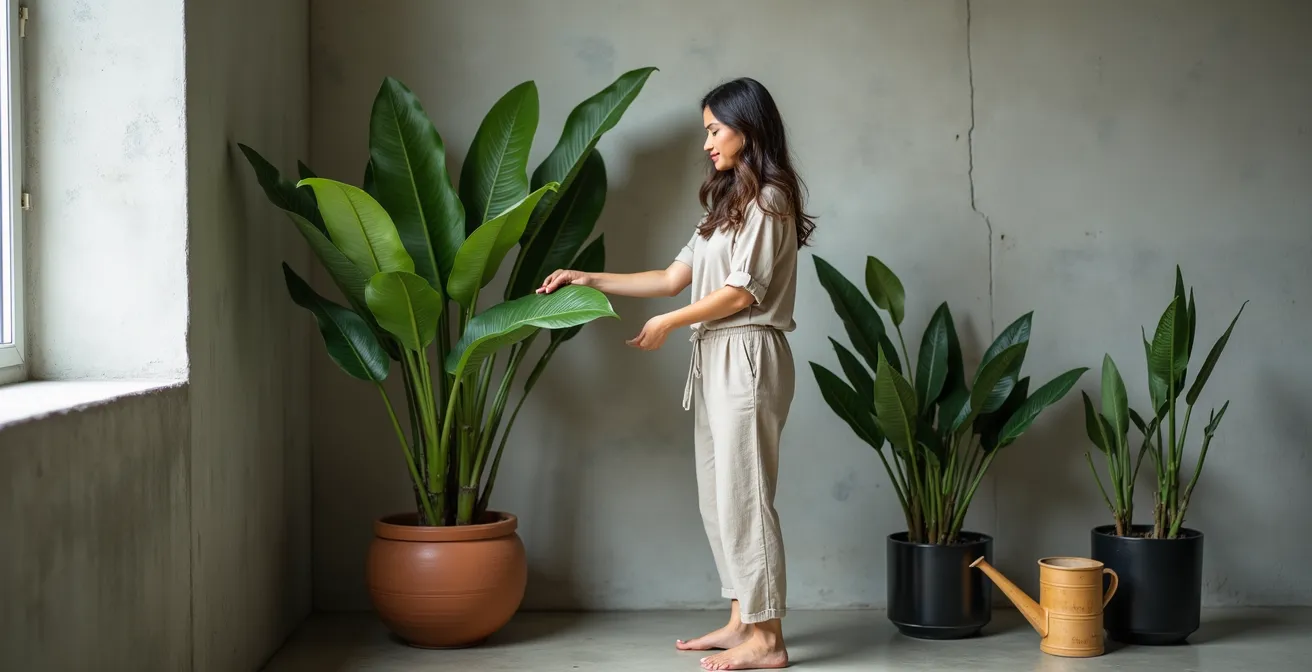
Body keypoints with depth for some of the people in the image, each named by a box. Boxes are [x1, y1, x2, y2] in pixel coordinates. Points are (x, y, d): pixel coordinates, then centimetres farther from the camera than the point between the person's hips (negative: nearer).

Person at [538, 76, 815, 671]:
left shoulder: (768, 198, -9)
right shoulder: (729, 203, 20)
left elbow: (742, 291, -14)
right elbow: (675, 277, 17)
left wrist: (668, 323, -5)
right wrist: (590, 280, 12)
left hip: (747, 359, -10)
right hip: (715, 360, 10)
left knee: (744, 494, -9)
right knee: (719, 495, 9)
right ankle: (741, 621, 15)